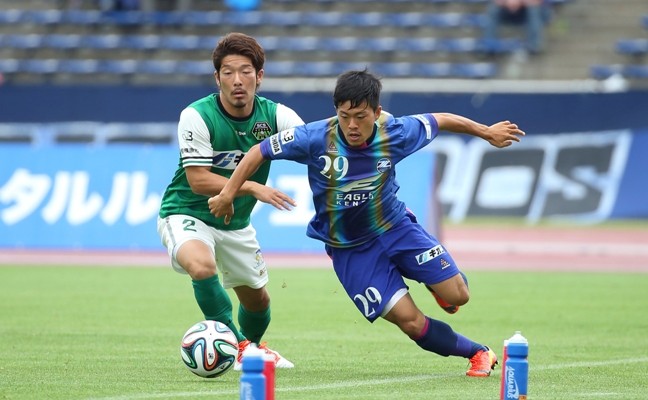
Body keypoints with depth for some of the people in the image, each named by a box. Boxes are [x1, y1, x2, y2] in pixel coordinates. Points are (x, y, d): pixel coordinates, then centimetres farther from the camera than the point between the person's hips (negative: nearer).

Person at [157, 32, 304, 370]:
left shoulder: (275, 115, -11)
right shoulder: (197, 117, -23)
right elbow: (198, 180, -25)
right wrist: (253, 188, -34)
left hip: (236, 223, 5)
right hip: (187, 214, -5)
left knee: (257, 299, 18)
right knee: (202, 266, -36)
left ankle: (252, 348, 53)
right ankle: (237, 344, -17)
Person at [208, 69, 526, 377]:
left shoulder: (395, 134, -17)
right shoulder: (316, 138, -24)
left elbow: (440, 121, 1)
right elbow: (259, 151, -13)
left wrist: (487, 132, 13)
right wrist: (227, 194, -14)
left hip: (395, 227, 2)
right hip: (350, 249, -2)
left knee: (456, 296, -6)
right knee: (411, 322, -10)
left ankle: (434, 282, 33)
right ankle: (478, 353, 12)